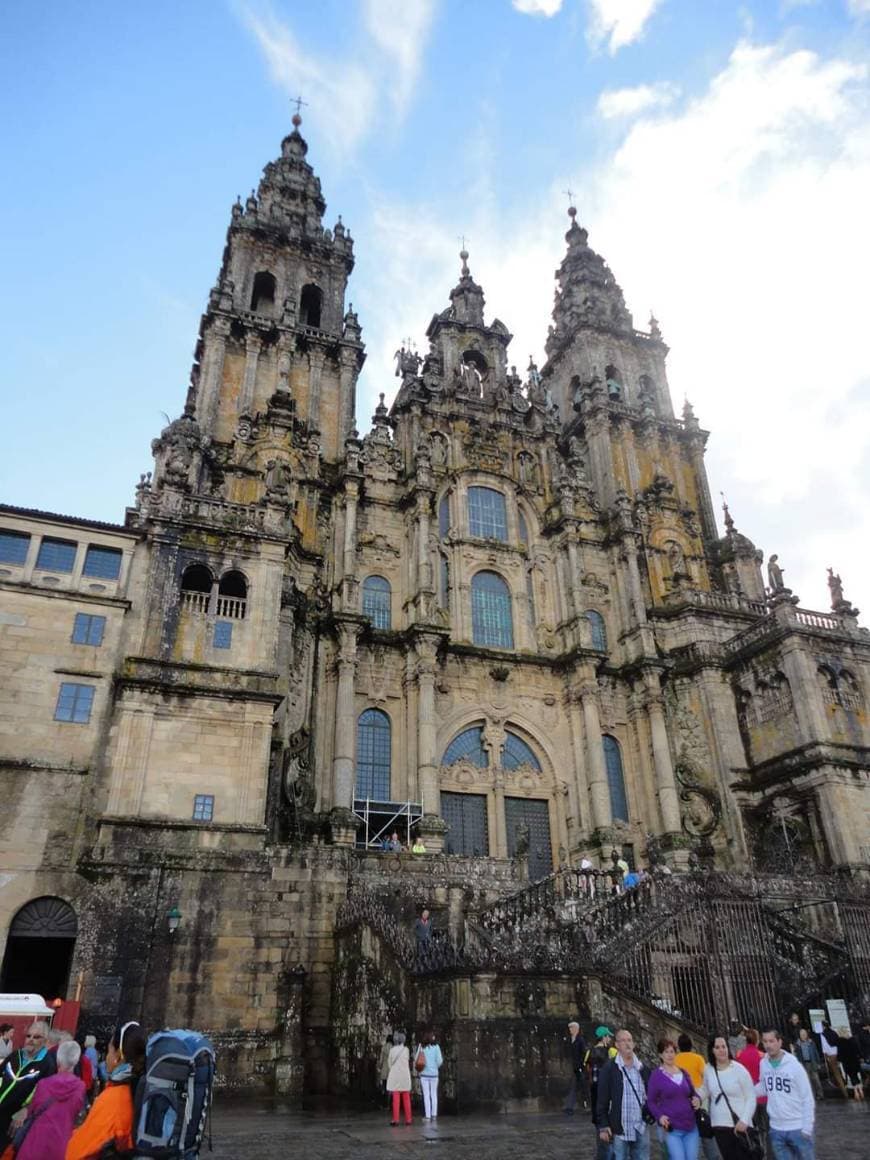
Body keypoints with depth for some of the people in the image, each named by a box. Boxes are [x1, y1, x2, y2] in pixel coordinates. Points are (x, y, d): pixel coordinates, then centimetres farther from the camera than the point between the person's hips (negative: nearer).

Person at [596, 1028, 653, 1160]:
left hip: (641, 1129, 4)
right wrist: (603, 1126, -9)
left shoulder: (643, 1068, 8)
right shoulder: (609, 1068, -6)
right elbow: (602, 1099, -6)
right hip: (619, 1130, -4)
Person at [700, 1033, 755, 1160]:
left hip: (739, 1125, -4)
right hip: (719, 1125, 4)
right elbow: (705, 1091, 16)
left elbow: (751, 1097, -8)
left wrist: (744, 1120, -16)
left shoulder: (738, 1069, -12)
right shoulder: (708, 1070, 0)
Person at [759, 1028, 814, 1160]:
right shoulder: (763, 1064, -2)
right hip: (776, 1129, 4)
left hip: (798, 1128, -4)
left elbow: (807, 1099, -9)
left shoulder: (794, 1065, -14)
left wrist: (807, 1127, -11)